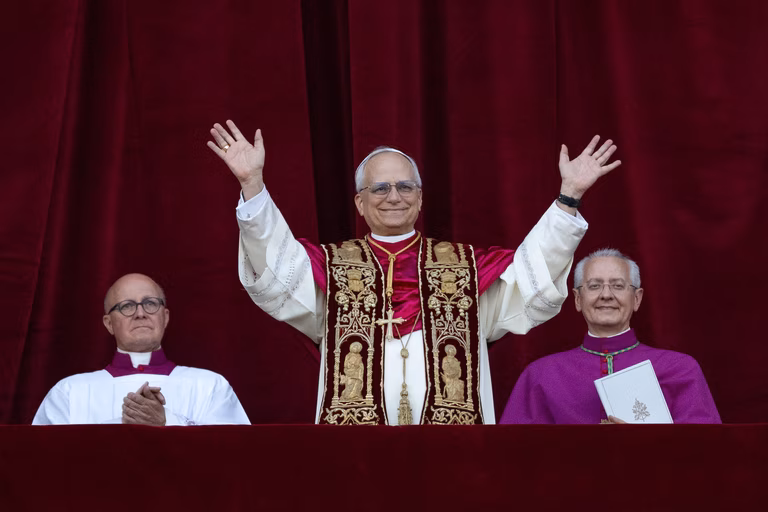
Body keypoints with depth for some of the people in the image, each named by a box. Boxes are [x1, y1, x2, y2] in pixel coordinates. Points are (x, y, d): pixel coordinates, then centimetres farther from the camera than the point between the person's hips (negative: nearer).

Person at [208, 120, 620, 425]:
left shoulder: (465, 267, 14)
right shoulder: (332, 268, 13)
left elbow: (536, 279, 5)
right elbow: (275, 273, -1)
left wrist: (569, 197, -4)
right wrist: (253, 185, -13)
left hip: (452, 422, 1)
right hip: (356, 439, 0)